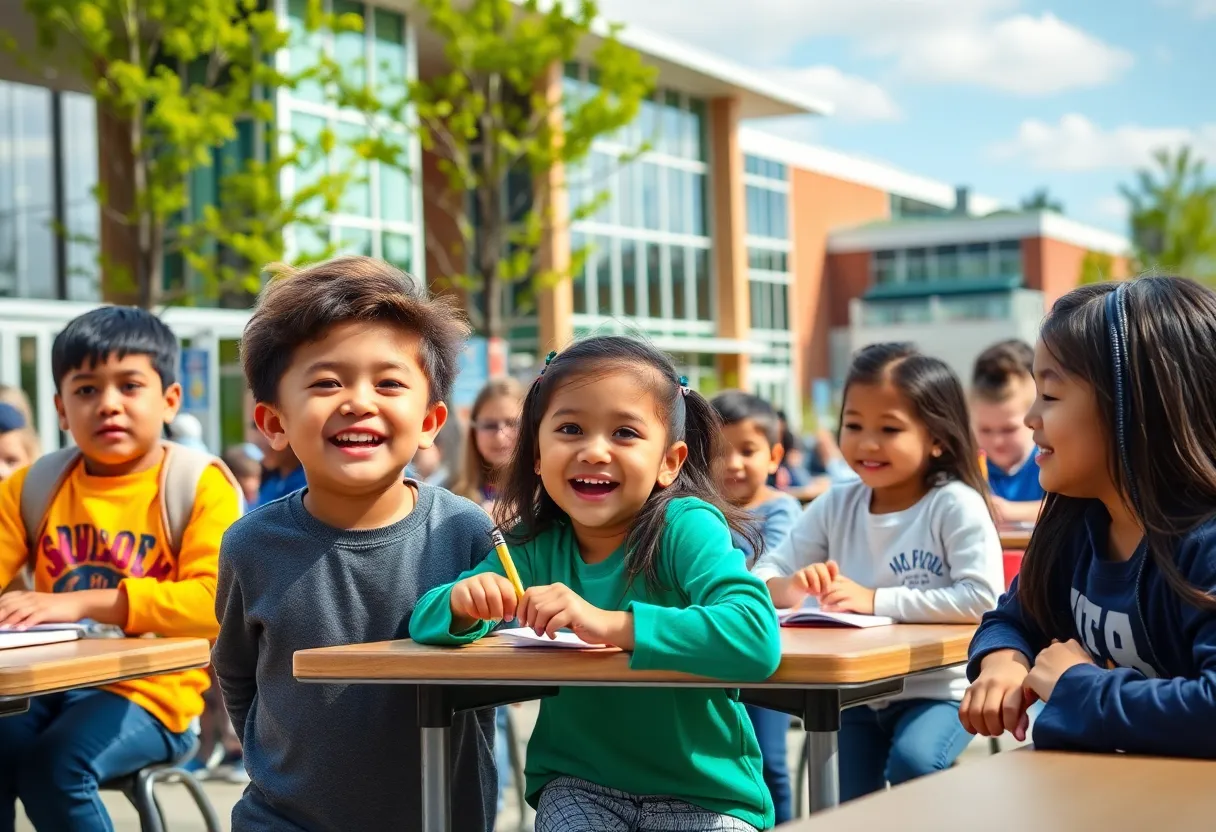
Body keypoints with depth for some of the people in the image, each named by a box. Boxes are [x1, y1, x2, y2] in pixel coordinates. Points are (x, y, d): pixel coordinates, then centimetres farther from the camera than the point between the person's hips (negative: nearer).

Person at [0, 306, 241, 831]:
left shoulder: (199, 487, -4)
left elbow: (216, 600, -17)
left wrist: (83, 602, -25)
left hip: (148, 691, -4)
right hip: (47, 683, 4)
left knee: (53, 764, -29)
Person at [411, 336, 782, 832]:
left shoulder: (686, 528, -18)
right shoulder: (535, 546, -3)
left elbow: (757, 638, -34)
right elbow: (426, 622, 1)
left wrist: (611, 624, -41)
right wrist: (462, 604, -23)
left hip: (704, 792, -2)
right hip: (578, 784, 2)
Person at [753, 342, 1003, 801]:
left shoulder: (956, 505, -15)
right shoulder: (836, 505, -1)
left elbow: (983, 598, -25)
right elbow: (762, 576, -1)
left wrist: (877, 601, -27)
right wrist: (790, 588, -25)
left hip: (938, 689, -5)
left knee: (912, 762, -30)